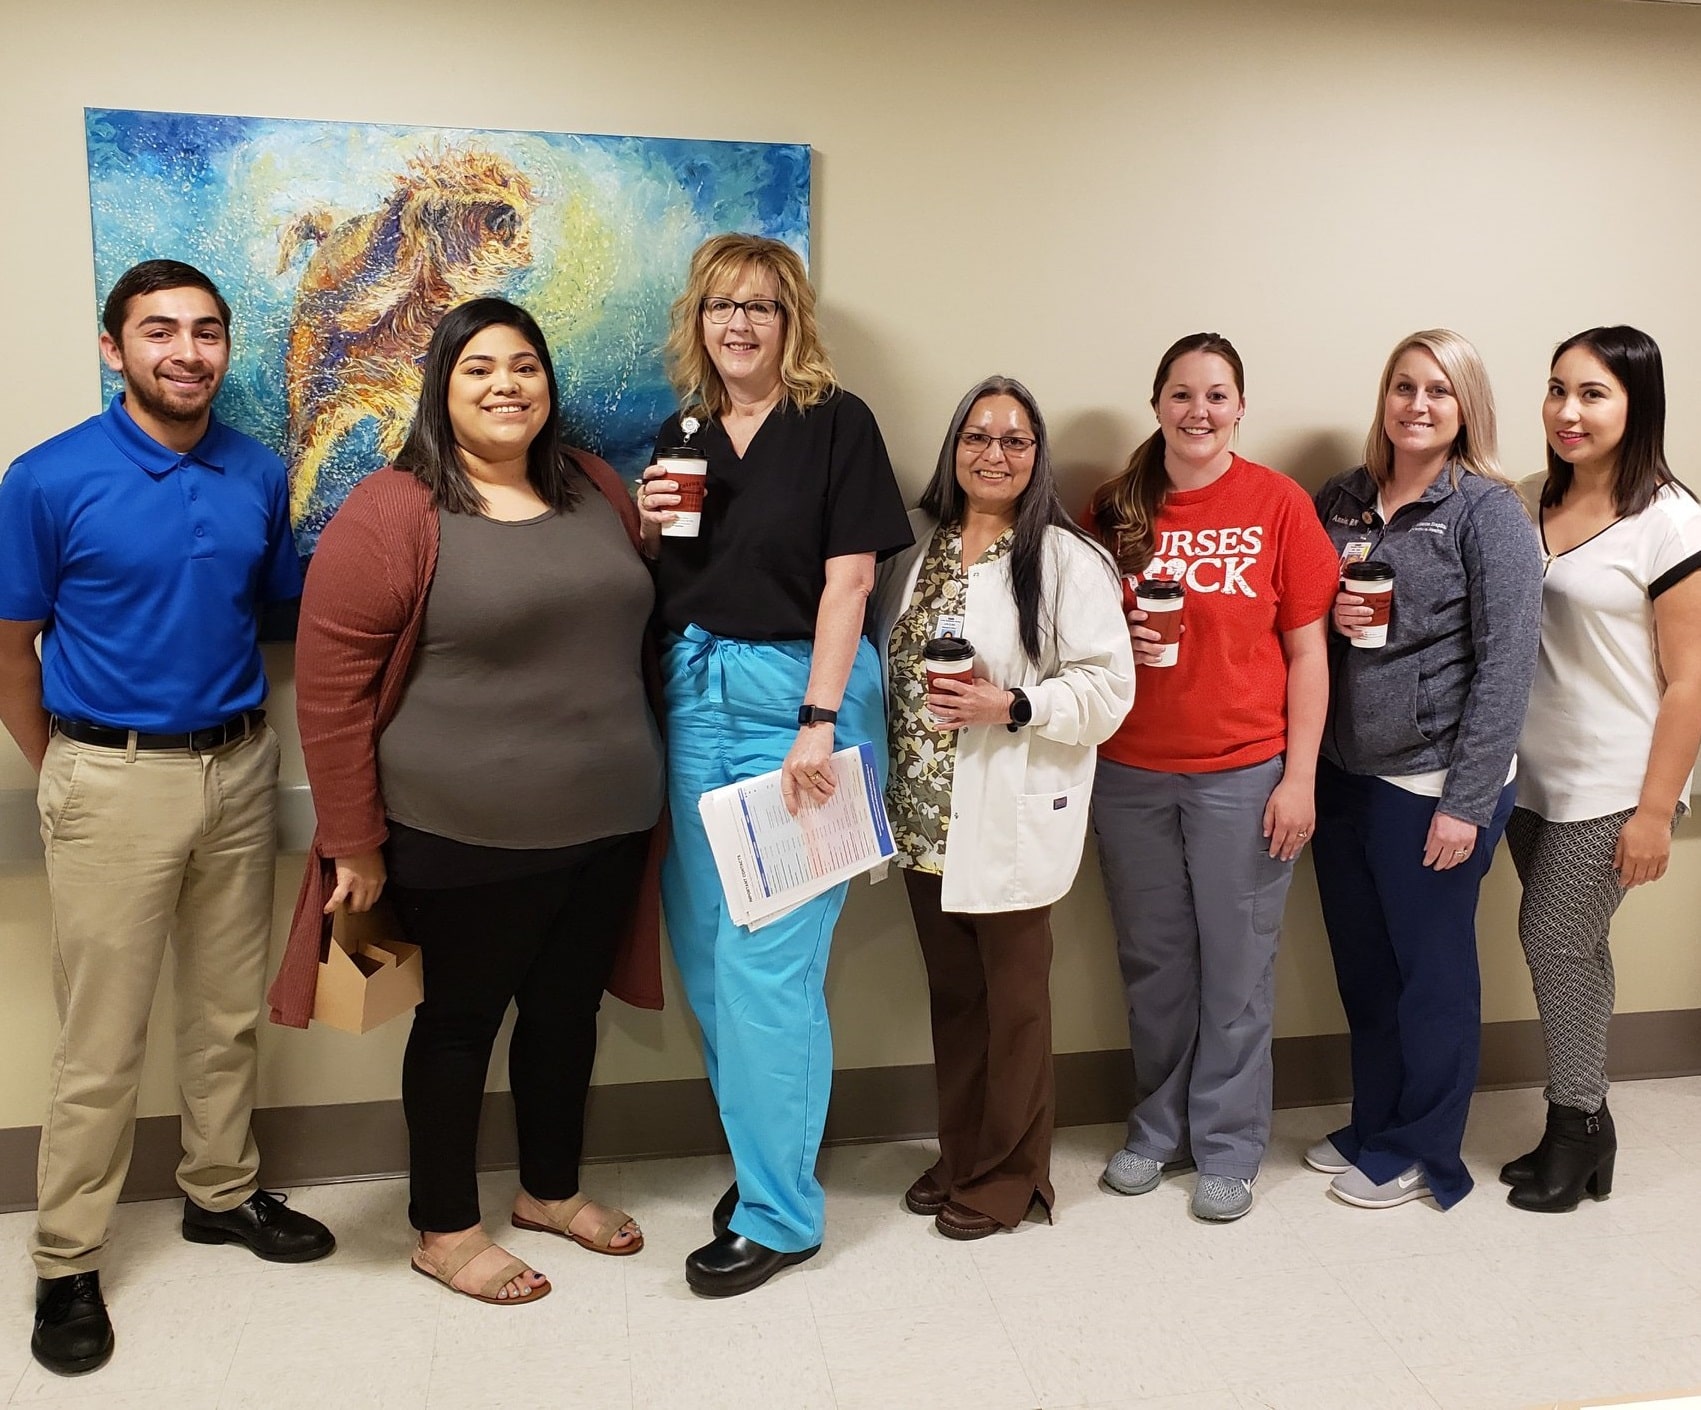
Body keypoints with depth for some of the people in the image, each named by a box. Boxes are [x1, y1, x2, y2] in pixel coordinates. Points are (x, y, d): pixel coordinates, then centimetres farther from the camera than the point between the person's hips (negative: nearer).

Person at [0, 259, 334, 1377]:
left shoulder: (261, 475, 2)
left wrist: (247, 741, 5)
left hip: (240, 768, 4)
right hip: (113, 779, -4)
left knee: (229, 1011, 16)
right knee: (103, 1041, 2)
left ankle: (223, 1191, 35)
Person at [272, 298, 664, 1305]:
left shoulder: (599, 492, 5)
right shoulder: (391, 515, -13)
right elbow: (330, 691, -13)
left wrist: (643, 780, 11)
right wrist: (356, 844, -12)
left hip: (606, 824, 6)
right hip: (466, 842, -5)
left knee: (568, 1008, 19)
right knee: (463, 1020, 11)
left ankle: (552, 1189, 42)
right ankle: (445, 1229, 32)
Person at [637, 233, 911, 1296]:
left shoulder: (837, 423, -3)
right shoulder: (682, 435, 13)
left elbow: (849, 576, -10)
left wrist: (819, 723, -17)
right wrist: (650, 525, -3)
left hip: (800, 695, -6)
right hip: (694, 692, 6)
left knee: (768, 960, -6)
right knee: (706, 951, 10)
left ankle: (779, 1212, 9)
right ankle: (762, 1146, 30)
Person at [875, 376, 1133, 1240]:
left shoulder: (1066, 561, -8)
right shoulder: (916, 545, 10)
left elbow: (1107, 687, -11)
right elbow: (887, 659, 16)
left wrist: (1012, 706, -23)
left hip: (1010, 821, -5)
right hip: (925, 815, 6)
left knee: (1013, 999, 7)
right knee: (951, 992, 16)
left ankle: (1008, 1173, 23)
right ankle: (960, 1152, 32)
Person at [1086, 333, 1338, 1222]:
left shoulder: (1278, 503, -3)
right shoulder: (1115, 508, 4)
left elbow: (1306, 651, -2)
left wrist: (1299, 776, -7)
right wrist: (1117, 640, -9)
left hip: (1242, 773, -2)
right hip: (1131, 773, 3)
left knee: (1235, 967, 7)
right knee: (1152, 963, 13)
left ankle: (1227, 1147, 24)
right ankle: (1158, 1128, 31)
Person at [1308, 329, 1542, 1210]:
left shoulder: (1488, 512, -9)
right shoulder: (1339, 501, 7)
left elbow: (1505, 665, -13)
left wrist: (1467, 802, -16)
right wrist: (1329, 615, -7)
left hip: (1431, 783, -5)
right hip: (1343, 774, 5)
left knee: (1431, 971, 9)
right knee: (1362, 968, 16)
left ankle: (1422, 1153, 26)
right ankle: (1373, 1127, 34)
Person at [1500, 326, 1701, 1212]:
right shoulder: (1528, 503, 4)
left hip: (1610, 785, -5)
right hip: (1532, 773, 5)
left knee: (1554, 939, -2)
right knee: (1572, 946, 12)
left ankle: (1577, 1123, 18)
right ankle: (1581, 1127, 25)